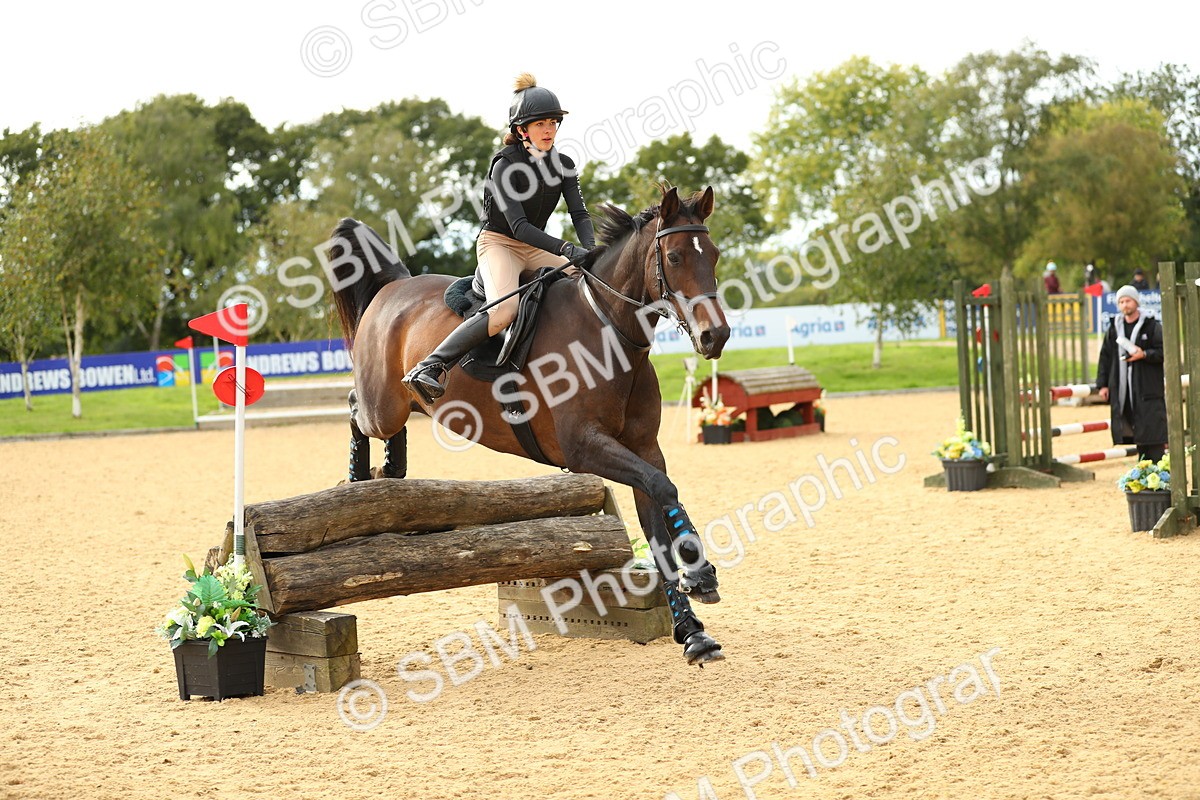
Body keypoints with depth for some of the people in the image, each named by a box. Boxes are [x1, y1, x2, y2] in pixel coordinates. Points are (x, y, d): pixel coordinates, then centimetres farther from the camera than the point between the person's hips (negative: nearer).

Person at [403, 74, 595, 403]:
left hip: (536, 248, 7)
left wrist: (591, 251, -24)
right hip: (498, 243, -7)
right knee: (505, 308, -33)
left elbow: (579, 214, -4)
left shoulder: (563, 165, 3)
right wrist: (568, 250, -35)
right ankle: (430, 368, -35)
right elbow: (518, 226, -25)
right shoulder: (505, 165, -17)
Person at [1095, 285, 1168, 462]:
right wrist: (1102, 384, 7)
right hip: (1122, 389, 4)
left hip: (1148, 387, -4)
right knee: (1137, 433, 8)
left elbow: (1164, 352, -4)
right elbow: (1105, 357, 13)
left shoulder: (1152, 326, -1)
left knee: (1152, 431, -9)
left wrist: (1144, 354, -18)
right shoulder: (1114, 328, 12)